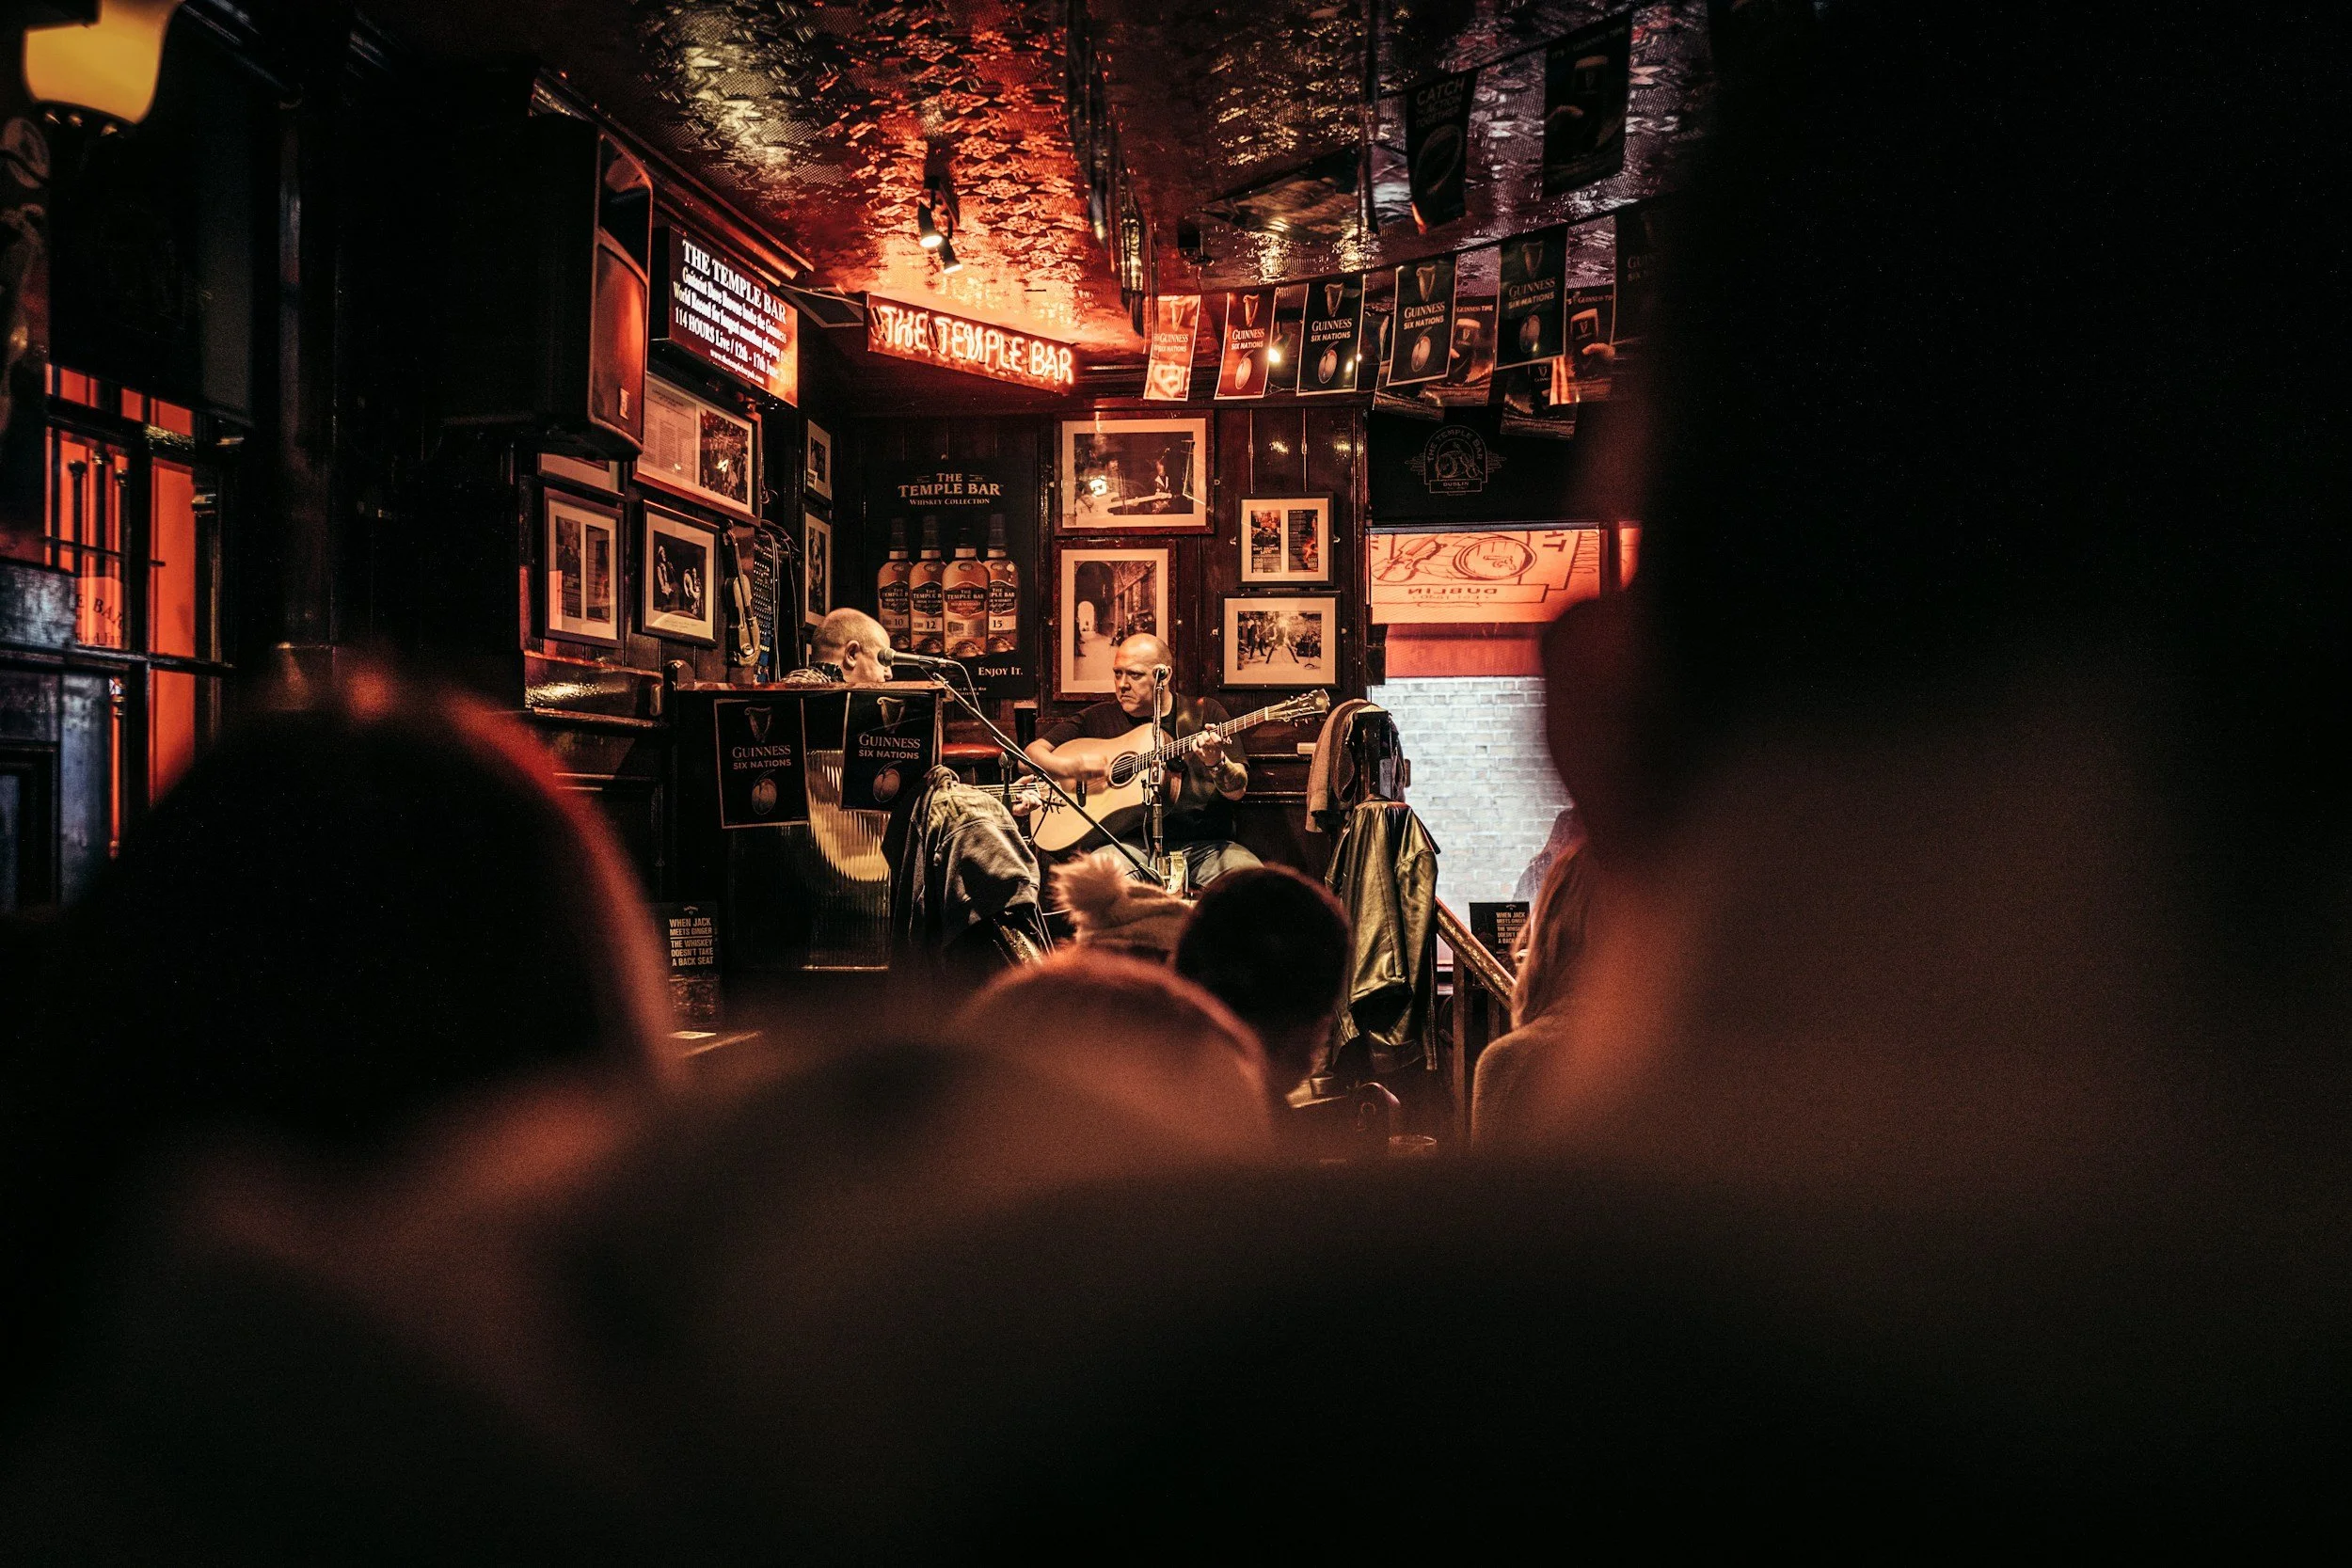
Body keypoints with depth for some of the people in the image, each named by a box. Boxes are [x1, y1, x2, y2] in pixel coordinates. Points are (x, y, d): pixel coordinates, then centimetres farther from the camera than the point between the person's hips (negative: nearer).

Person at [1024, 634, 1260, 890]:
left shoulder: (1206, 713, 10)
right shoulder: (1100, 718, 12)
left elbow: (1238, 790, 3)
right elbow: (1033, 753, 13)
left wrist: (1217, 762, -20)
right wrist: (1069, 767, -9)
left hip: (1204, 844, 0)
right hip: (1133, 843, 0)